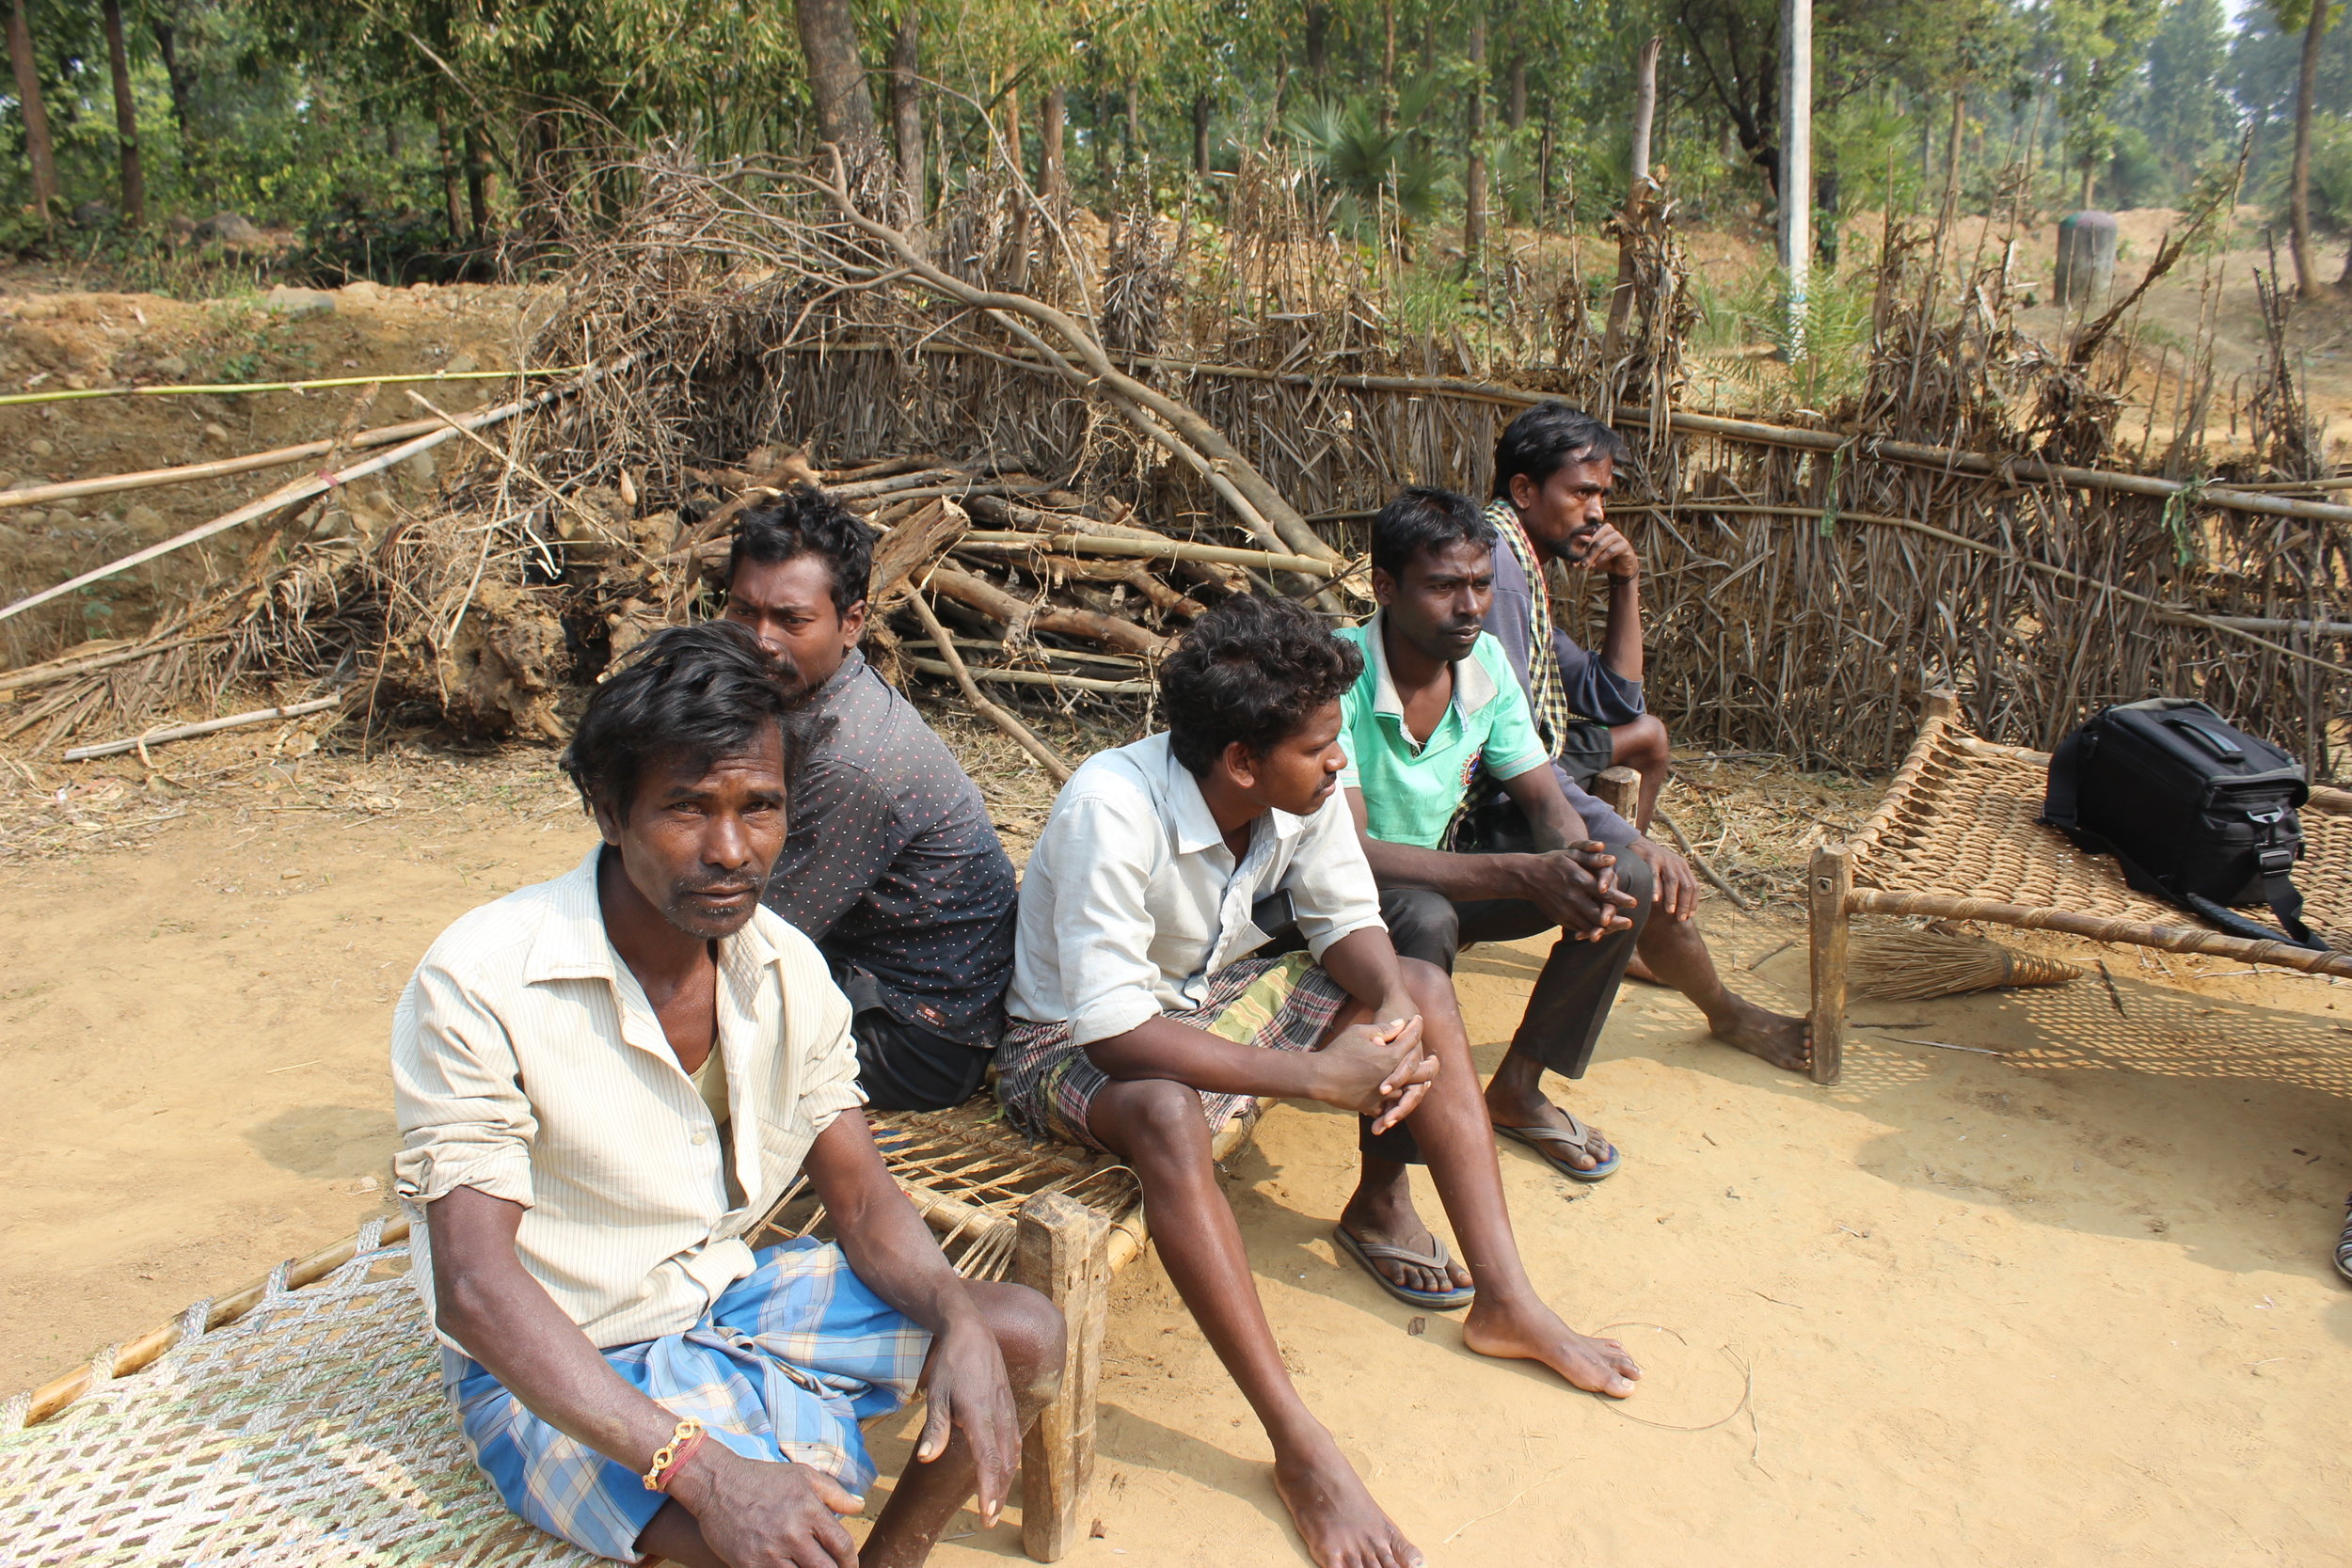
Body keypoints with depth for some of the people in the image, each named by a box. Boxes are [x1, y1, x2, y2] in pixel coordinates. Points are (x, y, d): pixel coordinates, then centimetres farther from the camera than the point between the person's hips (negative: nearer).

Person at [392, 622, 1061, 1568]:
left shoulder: (788, 969, -6)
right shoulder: (478, 989, -25)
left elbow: (861, 1202, -1)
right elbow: (474, 1287, -28)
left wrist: (959, 1321, -23)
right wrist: (704, 1470, -37)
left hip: (731, 1290, 6)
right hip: (556, 1370, -6)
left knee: (1024, 1337, -1)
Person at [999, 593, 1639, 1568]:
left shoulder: (1304, 789, -14)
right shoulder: (1113, 809, -34)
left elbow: (1347, 919, -1)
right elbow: (1113, 1029, -36)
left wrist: (1393, 1010, -24)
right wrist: (1314, 1076, -36)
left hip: (1210, 994, 7)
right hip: (1073, 1042, -7)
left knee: (1425, 992, -4)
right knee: (1168, 1115, -39)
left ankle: (1504, 1300, 1)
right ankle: (1300, 1448, -28)